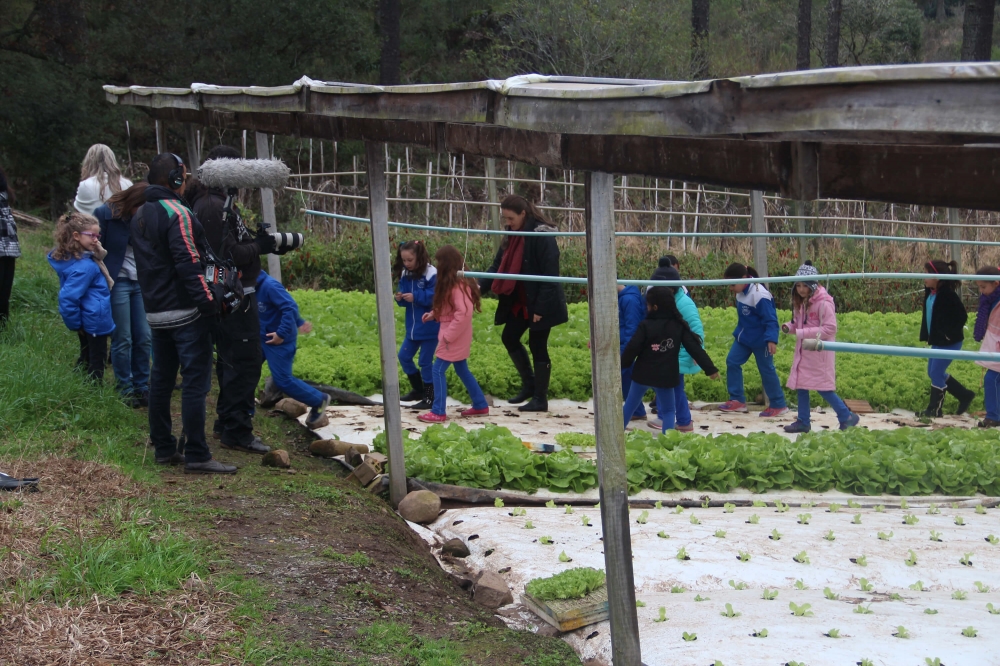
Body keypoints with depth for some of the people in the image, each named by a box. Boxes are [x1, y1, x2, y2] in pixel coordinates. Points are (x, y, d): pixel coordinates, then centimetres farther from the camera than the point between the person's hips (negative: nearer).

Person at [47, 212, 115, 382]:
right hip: (96, 321, -10)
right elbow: (68, 297, -28)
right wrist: (74, 323, -16)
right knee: (96, 364, 1)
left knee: (87, 360, 21)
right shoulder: (85, 266, -26)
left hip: (88, 321, 10)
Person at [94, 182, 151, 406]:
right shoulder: (105, 214, -9)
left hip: (141, 283, 4)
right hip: (117, 283, -4)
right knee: (122, 339, 0)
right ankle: (125, 390, 10)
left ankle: (141, 387, 15)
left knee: (144, 338, 3)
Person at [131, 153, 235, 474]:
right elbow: (189, 264, -21)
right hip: (186, 313, -9)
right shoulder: (176, 213, -16)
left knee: (161, 378, 14)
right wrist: (209, 302, -19)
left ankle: (164, 448, 19)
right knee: (195, 382, -7)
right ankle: (196, 456, -8)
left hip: (155, 311, 9)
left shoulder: (139, 215, 13)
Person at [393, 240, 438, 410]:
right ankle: (418, 389, 31)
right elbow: (405, 301, 11)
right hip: (412, 326, 8)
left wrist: (416, 297, -28)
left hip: (429, 327, -8)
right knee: (404, 357, 14)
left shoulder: (431, 274, -16)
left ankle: (429, 398, 10)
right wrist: (400, 298, -10)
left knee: (425, 361, -1)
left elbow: (435, 297, -24)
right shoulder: (405, 275, 5)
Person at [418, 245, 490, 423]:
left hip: (455, 336, -10)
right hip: (456, 336, 10)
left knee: (438, 370, -8)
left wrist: (448, 335, -24)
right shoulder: (453, 283, 11)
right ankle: (480, 405, 24)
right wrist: (433, 314, 5)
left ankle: (438, 412, -6)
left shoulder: (458, 284, -21)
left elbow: (463, 312, -27)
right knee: (462, 370, 17)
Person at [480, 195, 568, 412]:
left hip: (540, 304, -9)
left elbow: (550, 275, -21)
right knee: (509, 338, 15)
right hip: (520, 302, 9)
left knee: (538, 347, -1)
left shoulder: (542, 236, -20)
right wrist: (481, 285, -9)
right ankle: (529, 384, 29)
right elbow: (499, 265, 7)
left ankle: (540, 399, 9)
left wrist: (540, 308, -22)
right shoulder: (513, 236, 6)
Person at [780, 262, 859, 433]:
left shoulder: (824, 303, -17)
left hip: (819, 353, -8)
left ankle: (847, 417, 8)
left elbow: (830, 329, -21)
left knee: (823, 388, -5)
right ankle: (803, 422, 17)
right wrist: (789, 327, -4)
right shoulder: (801, 302, 9)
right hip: (803, 352, 8)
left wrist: (802, 333, -24)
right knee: (801, 386, 8)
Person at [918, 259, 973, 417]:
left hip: (950, 342, -10)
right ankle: (965, 395, 27)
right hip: (937, 341, 10)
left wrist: (951, 333, -21)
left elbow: (962, 316, -22)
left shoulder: (948, 295, -21)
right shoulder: (930, 292, 5)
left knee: (936, 373, -5)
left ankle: (934, 409, 8)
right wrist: (926, 335, 11)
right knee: (933, 373, 15)